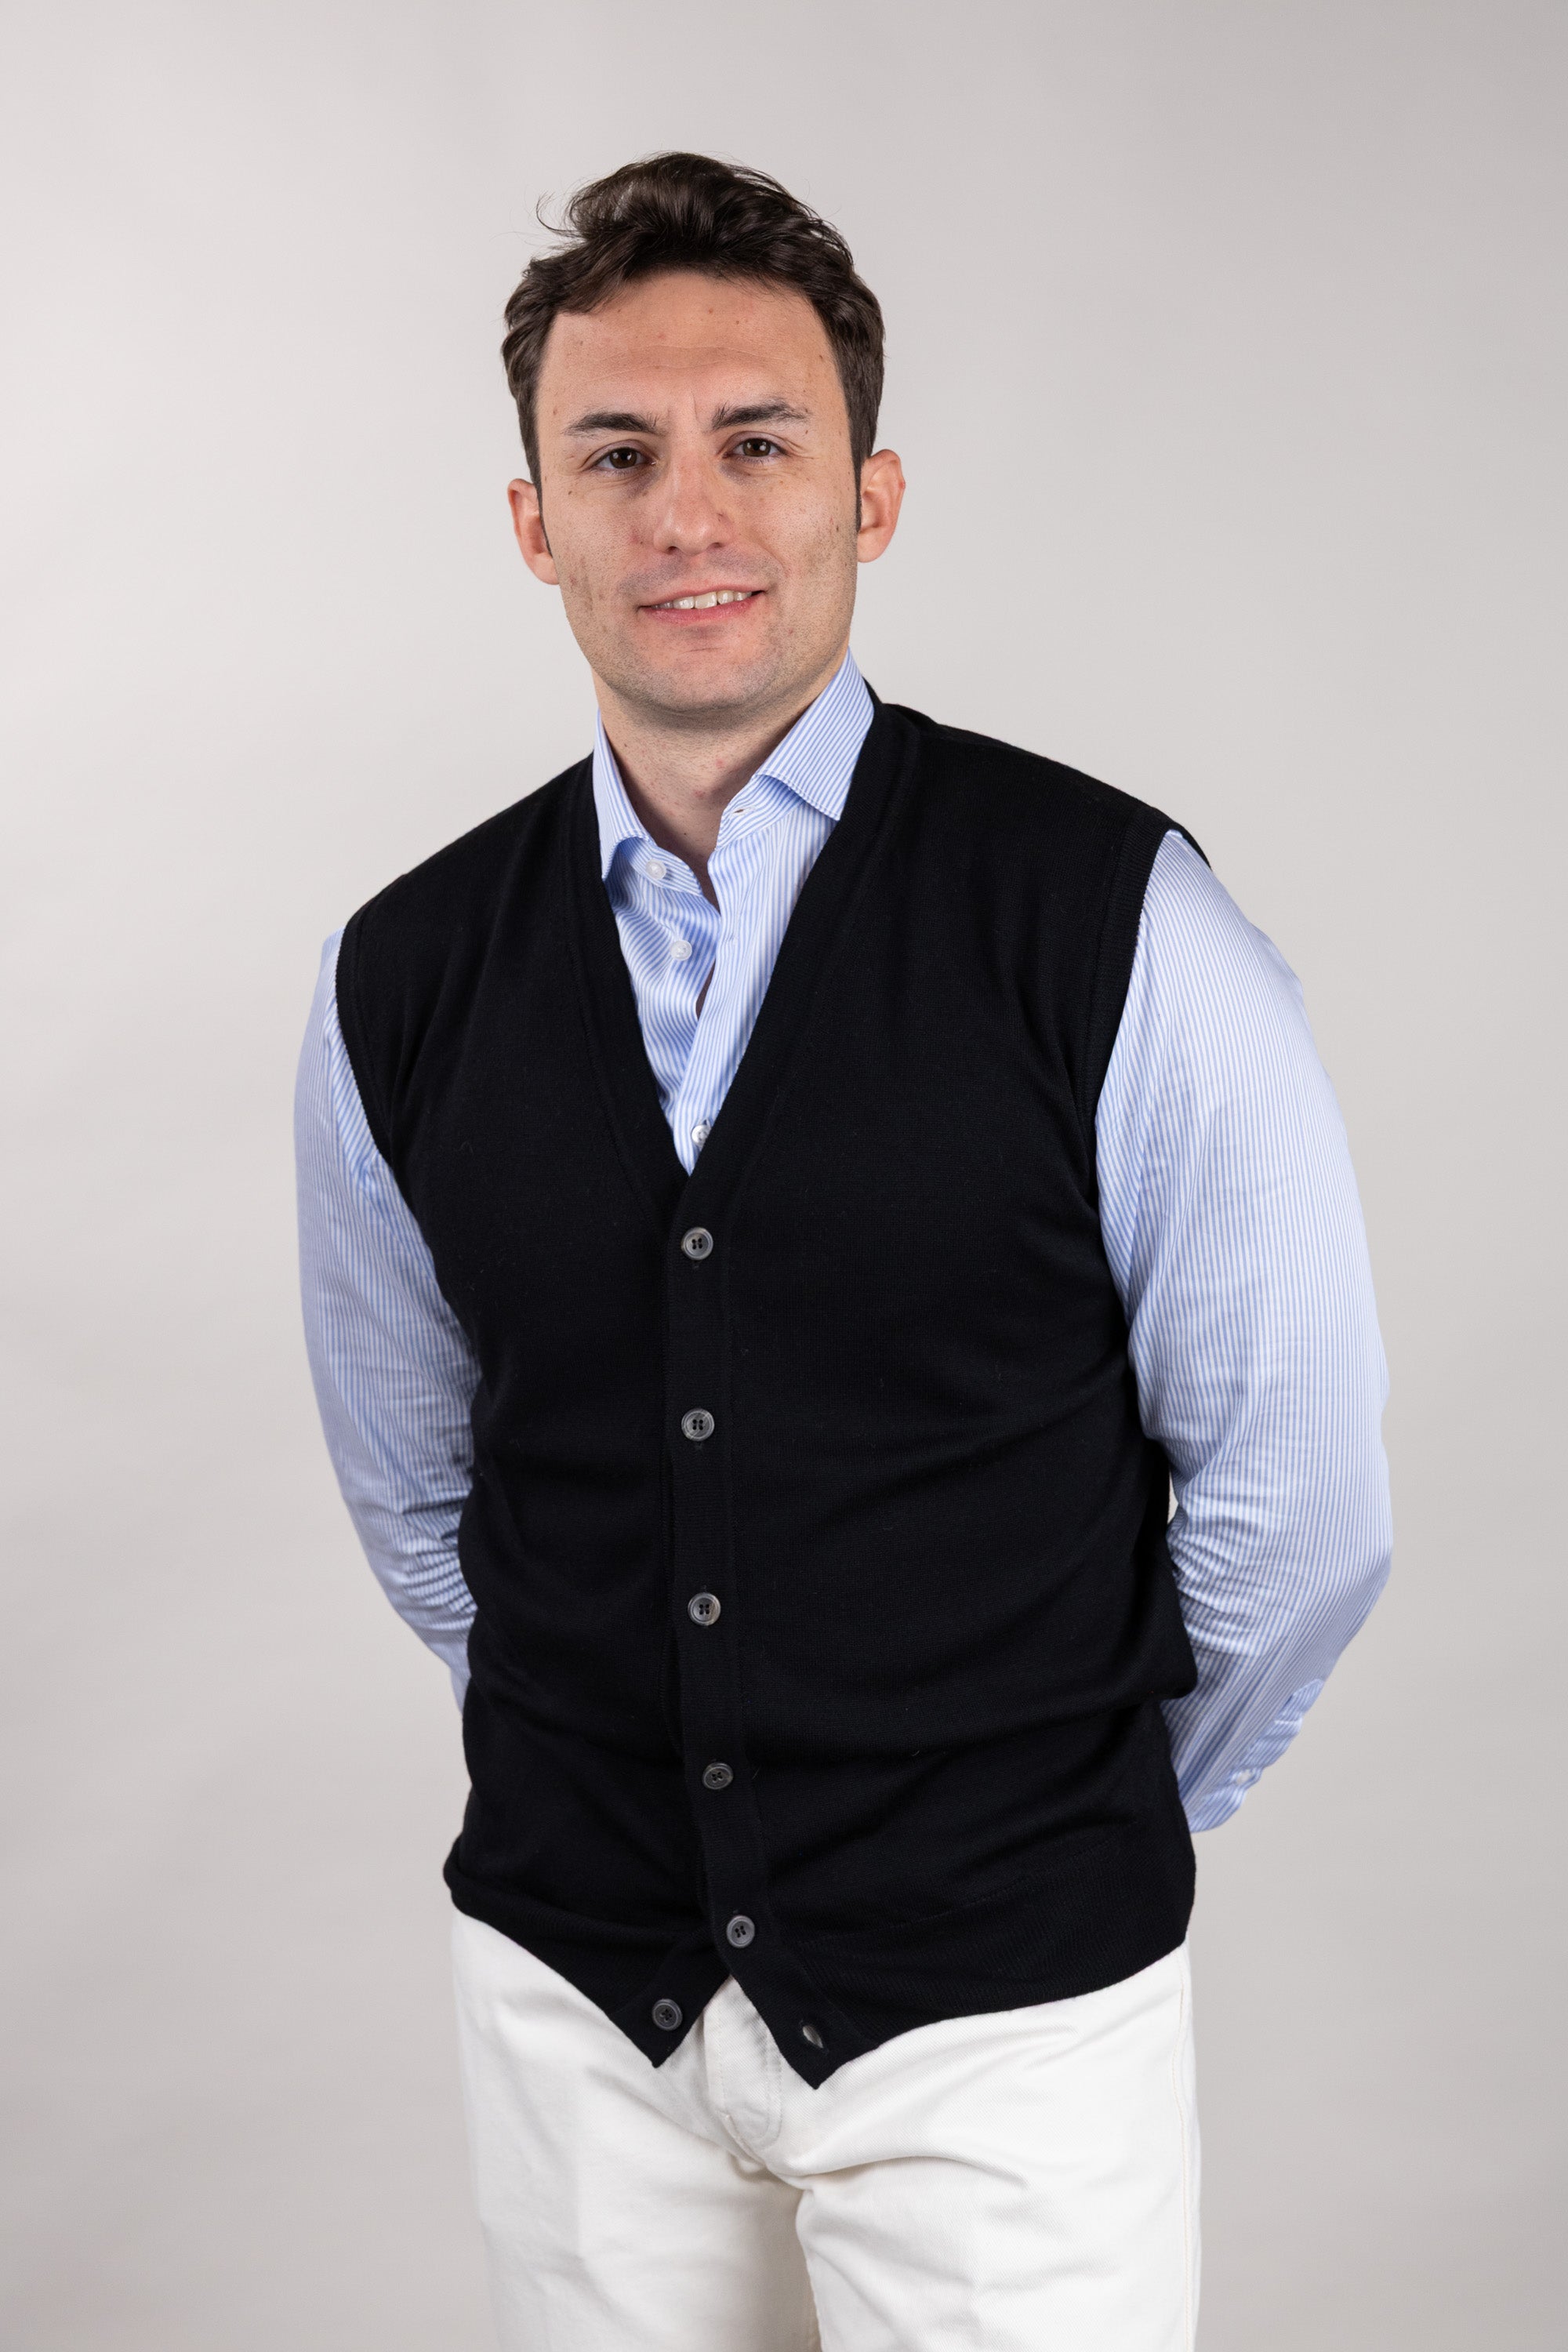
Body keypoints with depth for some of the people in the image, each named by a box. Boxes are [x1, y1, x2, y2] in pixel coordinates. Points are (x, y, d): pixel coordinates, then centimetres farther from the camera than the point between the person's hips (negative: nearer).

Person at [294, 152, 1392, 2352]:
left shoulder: (1118, 931, -12)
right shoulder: (402, 986, -2)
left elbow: (1293, 1501, -4)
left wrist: (1077, 1817, 6)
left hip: (999, 2010, -2)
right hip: (570, 1984, 3)